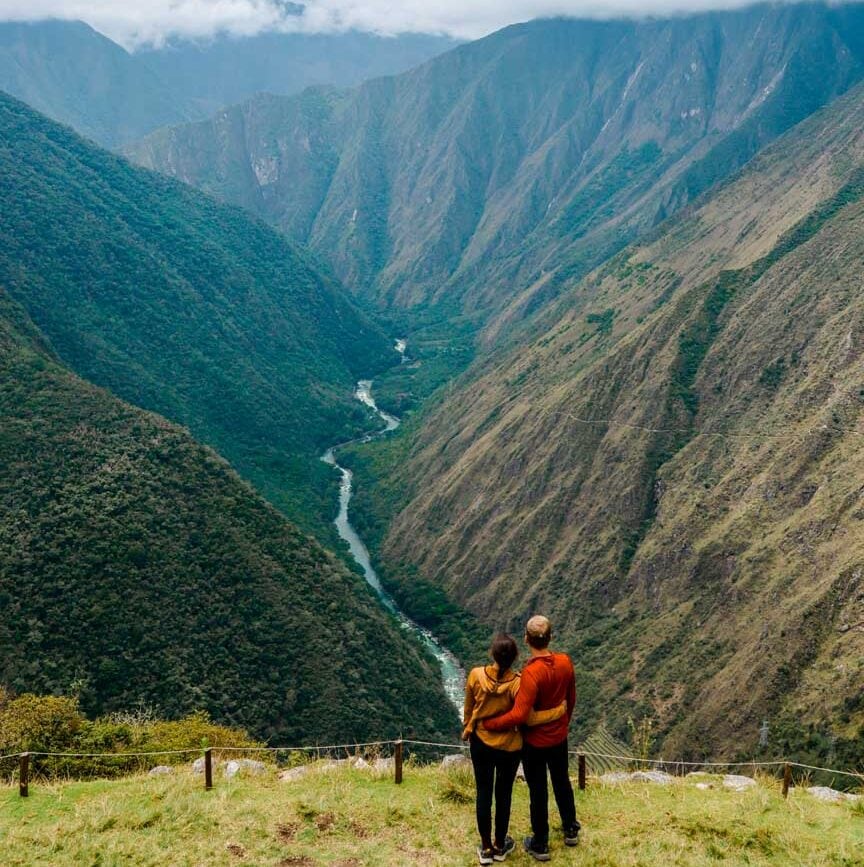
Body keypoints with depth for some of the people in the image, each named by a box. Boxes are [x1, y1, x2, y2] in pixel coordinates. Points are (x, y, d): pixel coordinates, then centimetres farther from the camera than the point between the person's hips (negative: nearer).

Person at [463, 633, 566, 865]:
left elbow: (468, 708, -1)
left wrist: (467, 729, 17)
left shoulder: (476, 675, -16)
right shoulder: (517, 683, -24)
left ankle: (486, 848, 27)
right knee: (503, 794, 17)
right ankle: (500, 846, 33)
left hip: (481, 743, 2)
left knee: (483, 793, 15)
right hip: (509, 747, -1)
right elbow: (529, 718, -21)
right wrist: (560, 710, -10)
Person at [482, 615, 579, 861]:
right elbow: (571, 699, 2)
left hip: (535, 742, -5)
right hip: (559, 737, 6)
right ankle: (570, 830, 45)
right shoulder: (565, 662, -13)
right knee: (562, 782, 26)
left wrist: (486, 724, -25)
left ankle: (540, 845, 28)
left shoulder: (531, 673, -33)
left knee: (538, 791, 12)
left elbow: (519, 715, -36)